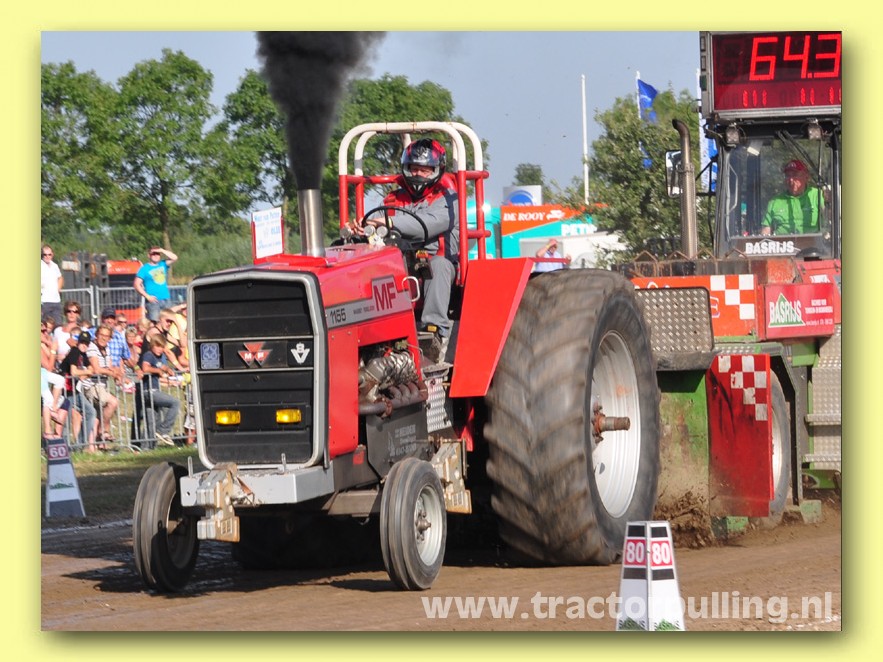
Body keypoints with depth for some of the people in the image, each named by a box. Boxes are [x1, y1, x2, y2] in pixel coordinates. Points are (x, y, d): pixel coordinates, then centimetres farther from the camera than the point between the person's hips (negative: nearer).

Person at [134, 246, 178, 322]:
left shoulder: (163, 265, 15)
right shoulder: (144, 269, 1)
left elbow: (174, 258, 4)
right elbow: (137, 284, -4)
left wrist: (162, 250, -1)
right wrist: (147, 296, -13)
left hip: (165, 300, 5)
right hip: (153, 301, -5)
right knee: (153, 323, -16)